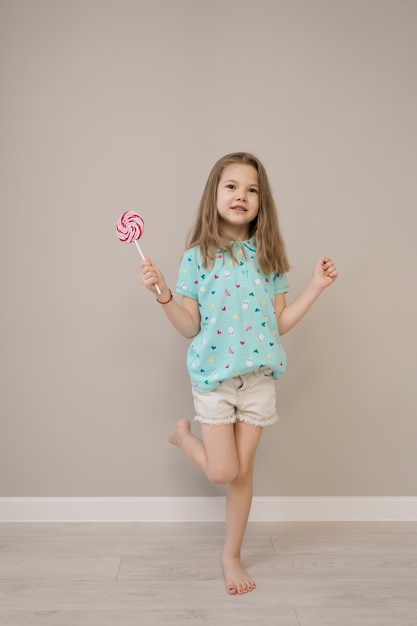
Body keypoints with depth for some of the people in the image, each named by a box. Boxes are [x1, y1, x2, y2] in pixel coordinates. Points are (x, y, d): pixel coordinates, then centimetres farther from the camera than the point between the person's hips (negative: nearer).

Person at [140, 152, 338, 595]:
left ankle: (232, 555, 31)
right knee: (223, 472, 0)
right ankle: (183, 434, 32)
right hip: (214, 374, -2)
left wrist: (316, 285, -1)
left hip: (258, 375, 3)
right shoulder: (198, 256, -4)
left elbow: (280, 323, 3)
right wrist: (162, 294, -19)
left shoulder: (267, 257, 4)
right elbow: (190, 326, -5)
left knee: (243, 471, 10)